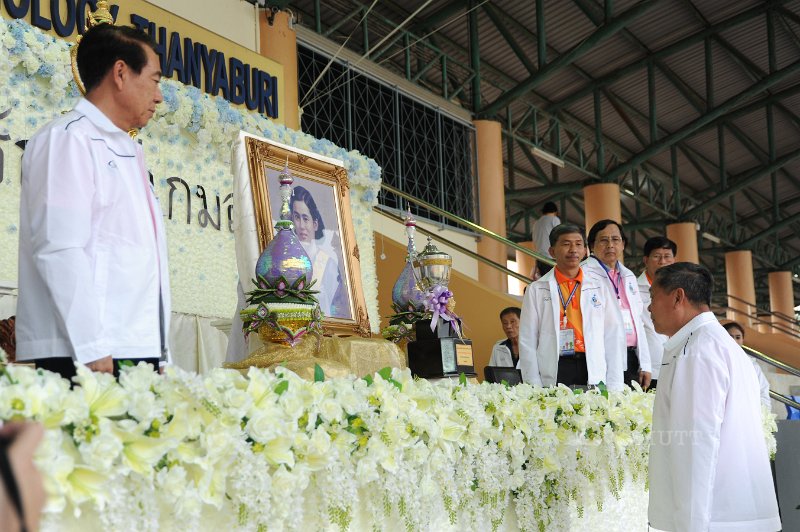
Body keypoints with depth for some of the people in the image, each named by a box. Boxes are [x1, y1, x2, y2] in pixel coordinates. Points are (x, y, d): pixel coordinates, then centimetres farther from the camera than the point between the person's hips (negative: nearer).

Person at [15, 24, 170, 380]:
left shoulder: (127, 153, 21)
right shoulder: (68, 138, -3)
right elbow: (59, 249, -14)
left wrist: (158, 353, 12)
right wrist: (92, 349, -19)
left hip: (140, 351, 8)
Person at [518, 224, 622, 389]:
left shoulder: (599, 288, 11)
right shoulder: (536, 290, 6)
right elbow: (527, 342, 2)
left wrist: (614, 389, 1)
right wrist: (534, 389, -6)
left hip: (594, 373, 2)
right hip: (553, 374, -1)